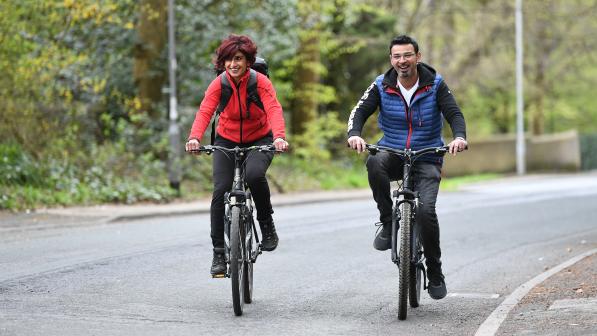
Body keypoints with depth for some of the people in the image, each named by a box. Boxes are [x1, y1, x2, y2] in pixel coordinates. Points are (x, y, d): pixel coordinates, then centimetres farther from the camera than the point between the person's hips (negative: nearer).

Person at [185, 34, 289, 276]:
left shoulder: (261, 82, -18)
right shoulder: (218, 84, -15)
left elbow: (274, 110, -33)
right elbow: (204, 112, -28)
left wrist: (279, 137, -53)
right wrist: (194, 138, -48)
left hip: (259, 140, -2)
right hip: (227, 141, 2)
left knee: (254, 174, -33)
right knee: (220, 190, -14)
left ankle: (267, 224, -8)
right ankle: (218, 252, -2)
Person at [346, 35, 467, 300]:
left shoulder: (435, 84, -3)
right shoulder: (381, 86, -1)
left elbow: (454, 114, -11)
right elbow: (360, 111, -10)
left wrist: (459, 137, -33)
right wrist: (354, 134, -32)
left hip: (426, 160, -1)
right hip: (393, 155, 1)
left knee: (426, 210, -23)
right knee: (375, 163, -37)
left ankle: (435, 273, -3)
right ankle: (387, 223, -18)